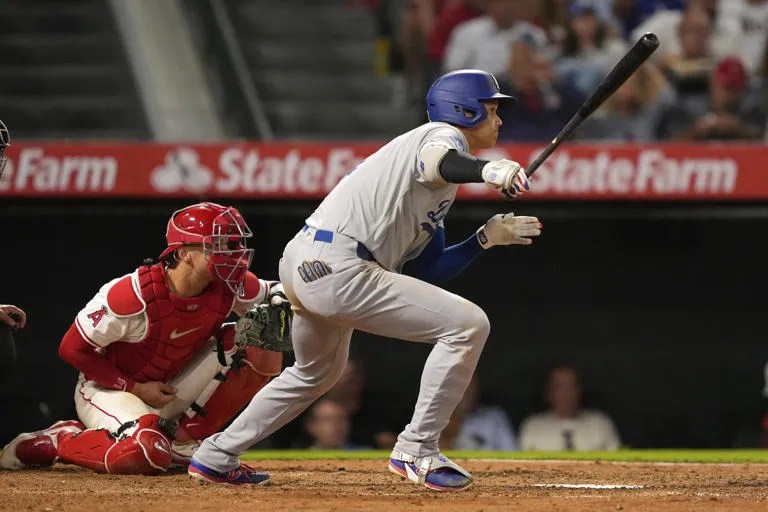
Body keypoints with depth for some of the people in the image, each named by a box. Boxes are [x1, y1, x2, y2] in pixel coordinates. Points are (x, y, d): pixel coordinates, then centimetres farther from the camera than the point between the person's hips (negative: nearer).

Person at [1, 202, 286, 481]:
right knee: (144, 455, -38)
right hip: (107, 386, -6)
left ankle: (183, 439, -1)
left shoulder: (228, 287, -15)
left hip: (169, 391, 6)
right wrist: (135, 388, -19)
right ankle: (55, 441, -9)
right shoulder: (134, 295, -29)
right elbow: (72, 349, -20)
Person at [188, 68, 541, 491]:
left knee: (317, 373, 35)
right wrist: (487, 169, -47)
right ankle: (416, 452, -9)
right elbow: (437, 160, -27)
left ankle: (215, 457, 42)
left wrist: (485, 238, 16)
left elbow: (422, 272, 23)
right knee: (467, 324, -12)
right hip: (336, 269, -11)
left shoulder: (437, 190, 27)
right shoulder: (443, 135, 0)